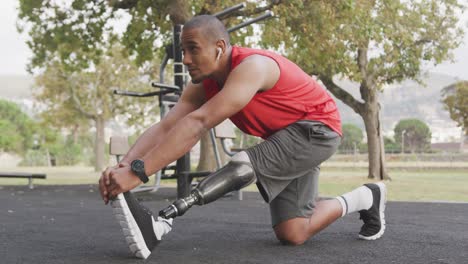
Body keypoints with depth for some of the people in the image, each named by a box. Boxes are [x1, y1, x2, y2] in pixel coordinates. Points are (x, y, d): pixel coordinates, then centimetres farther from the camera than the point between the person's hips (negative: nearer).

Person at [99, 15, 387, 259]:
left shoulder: (252, 65, -31)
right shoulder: (204, 85, -6)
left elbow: (198, 124, -41)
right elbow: (164, 128, -15)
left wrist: (137, 172, -46)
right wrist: (123, 166, -33)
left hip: (316, 128, -8)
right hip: (285, 138, 8)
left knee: (244, 165, -32)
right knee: (292, 234, 2)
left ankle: (159, 224, -39)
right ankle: (365, 198, 23)